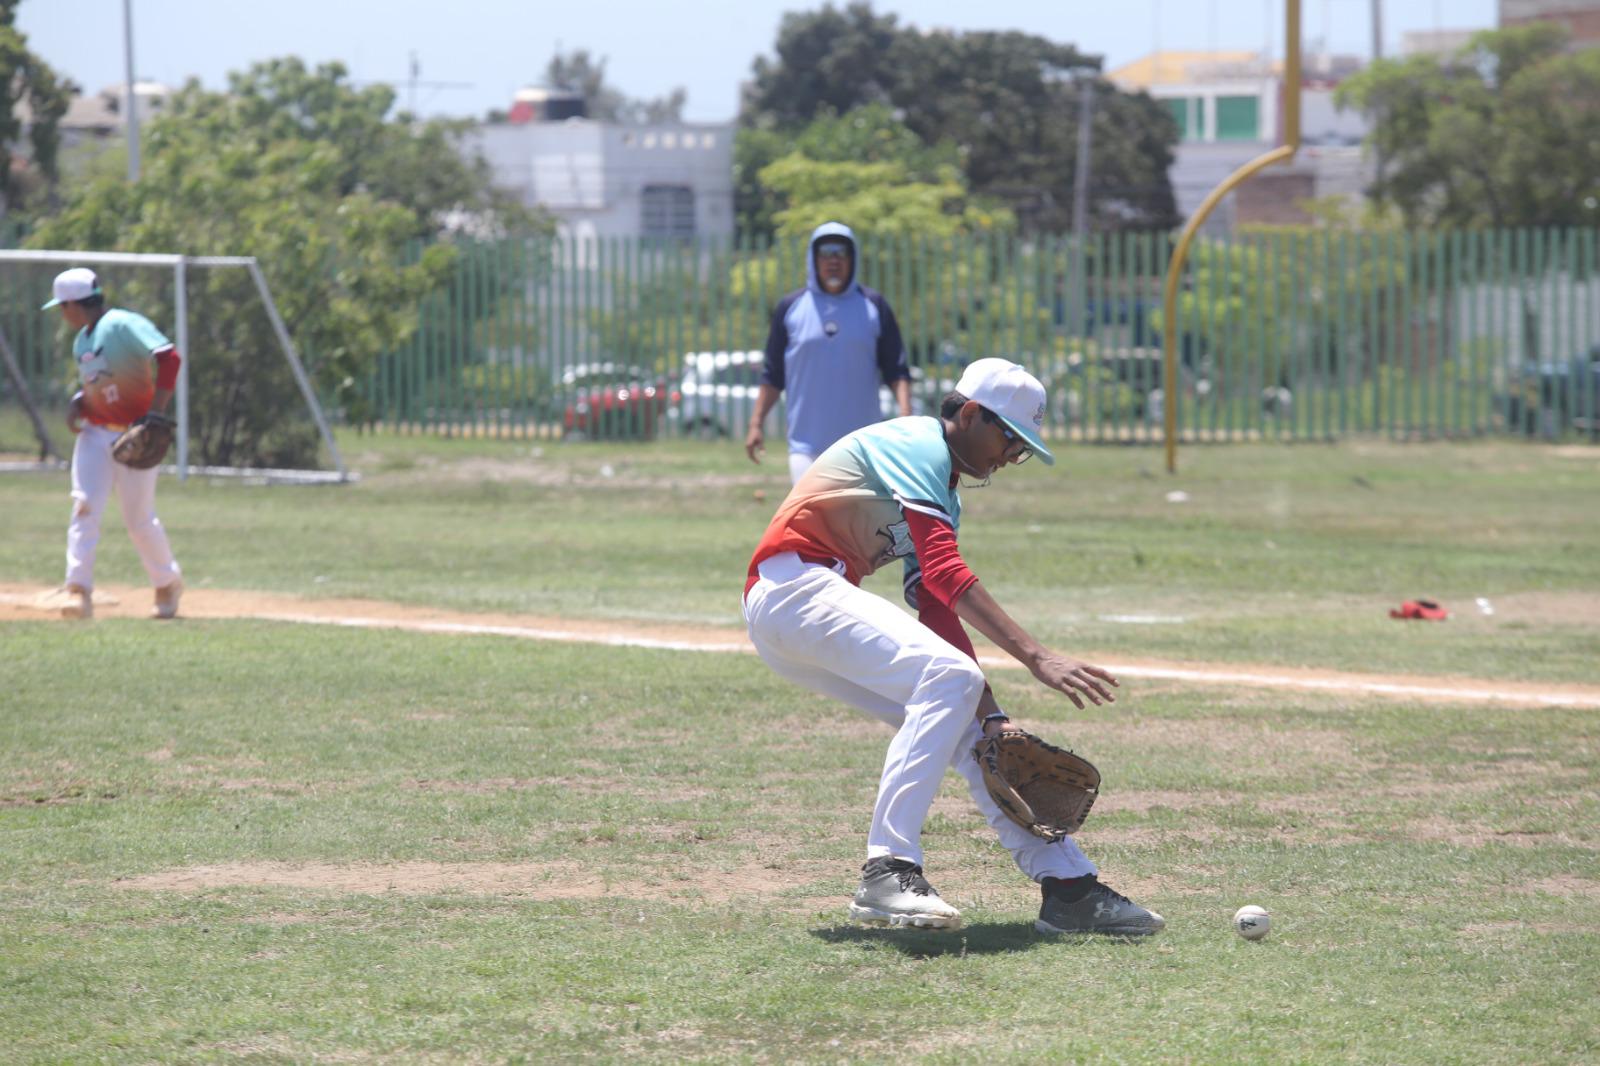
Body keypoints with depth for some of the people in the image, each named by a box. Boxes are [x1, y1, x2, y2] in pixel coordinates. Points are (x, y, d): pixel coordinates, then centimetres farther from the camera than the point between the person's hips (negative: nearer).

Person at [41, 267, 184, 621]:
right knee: (84, 508, -11)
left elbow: (168, 357, -25)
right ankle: (79, 589, -16)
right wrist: (77, 404, 1)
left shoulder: (124, 325, -15)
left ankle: (168, 582, 26)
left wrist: (156, 412, -30)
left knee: (139, 519, 3)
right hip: (94, 433, 7)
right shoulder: (81, 341, 12)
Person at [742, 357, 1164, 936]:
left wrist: (991, 714, 0)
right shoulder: (919, 445, -10)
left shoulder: (944, 494, 21)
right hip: (792, 585, -10)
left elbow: (938, 609, 12)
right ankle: (888, 874, -30)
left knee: (968, 722, 4)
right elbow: (947, 575, -23)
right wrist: (1036, 657, -31)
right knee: (948, 675, -26)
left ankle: (1068, 888, 5)